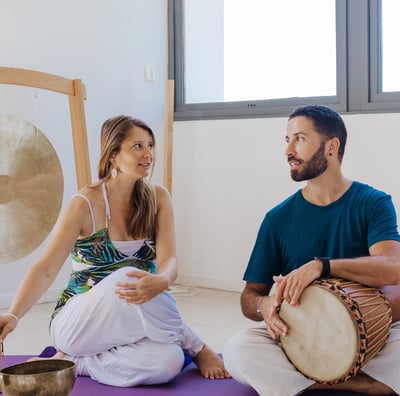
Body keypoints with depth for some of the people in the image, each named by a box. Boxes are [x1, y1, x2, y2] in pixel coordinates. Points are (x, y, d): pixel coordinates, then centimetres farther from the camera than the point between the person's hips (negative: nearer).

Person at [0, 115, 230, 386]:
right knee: (126, 277, -37)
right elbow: (45, 270, -16)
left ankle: (74, 363, -10)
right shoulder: (85, 205, -11)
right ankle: (197, 348, -15)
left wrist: (160, 282, -39)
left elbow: (169, 260, -13)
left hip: (133, 321, 3)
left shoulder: (157, 198, 0)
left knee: (168, 361, -32)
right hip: (78, 323, -3)